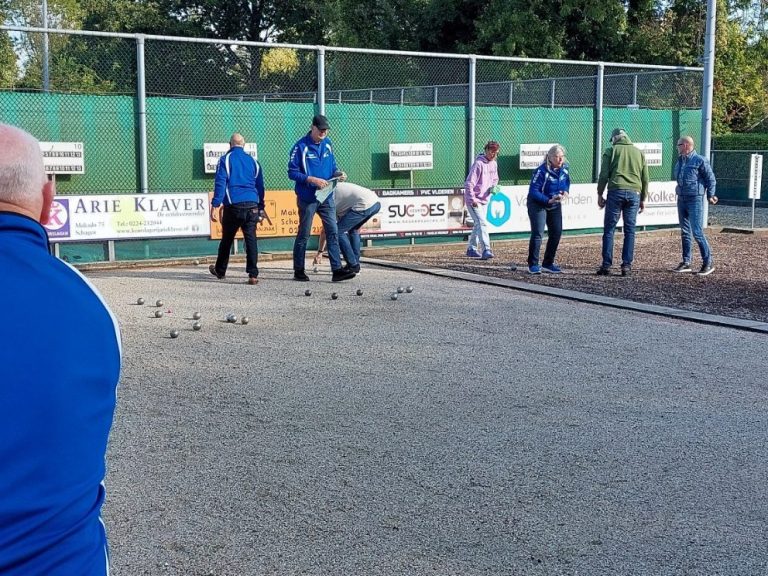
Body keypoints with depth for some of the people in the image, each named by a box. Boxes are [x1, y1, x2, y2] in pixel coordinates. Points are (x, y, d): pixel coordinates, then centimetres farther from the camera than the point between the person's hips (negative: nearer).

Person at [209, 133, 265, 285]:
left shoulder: (225, 159, 3)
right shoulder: (253, 161, 15)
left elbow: (220, 183, -7)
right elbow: (260, 186, 17)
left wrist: (215, 206, -9)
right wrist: (260, 208, 22)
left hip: (233, 206, -2)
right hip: (252, 205, 2)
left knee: (227, 239, 13)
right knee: (251, 239, -2)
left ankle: (220, 271, 29)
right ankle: (253, 275, -11)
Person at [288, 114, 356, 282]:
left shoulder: (328, 144, 8)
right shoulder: (301, 146, -10)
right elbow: (292, 173, -11)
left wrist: (338, 173, -4)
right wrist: (312, 180, -20)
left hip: (327, 196, 5)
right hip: (307, 197, -5)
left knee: (333, 232, -1)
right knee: (303, 234, 5)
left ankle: (337, 269, -1)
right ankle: (299, 271, 16)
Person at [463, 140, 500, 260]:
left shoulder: (493, 164, 7)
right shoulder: (478, 164, -19)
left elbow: (495, 179, 23)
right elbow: (469, 183, -21)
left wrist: (493, 187, 2)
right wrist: (473, 199, -23)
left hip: (484, 200, 9)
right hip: (473, 200, -9)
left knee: (478, 224, 15)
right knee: (482, 223, -18)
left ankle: (471, 249, 27)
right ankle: (486, 250, -23)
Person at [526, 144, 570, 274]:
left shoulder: (564, 168, -4)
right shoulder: (542, 171, -25)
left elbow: (567, 180, 17)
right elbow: (533, 191, -25)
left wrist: (566, 191, -4)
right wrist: (549, 200, -31)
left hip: (555, 205, 7)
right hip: (538, 204, -7)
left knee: (556, 233, 6)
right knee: (537, 233, -13)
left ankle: (548, 263, 18)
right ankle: (533, 265, -6)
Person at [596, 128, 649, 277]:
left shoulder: (611, 151, 7)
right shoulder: (639, 152, 17)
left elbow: (604, 175, 0)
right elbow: (645, 178, 16)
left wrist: (600, 194, 7)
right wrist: (643, 199, 21)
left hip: (616, 192, -3)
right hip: (634, 194, 3)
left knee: (609, 229, 0)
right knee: (630, 230, 5)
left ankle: (606, 265, -3)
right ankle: (626, 266, 2)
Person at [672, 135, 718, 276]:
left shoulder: (700, 160, -9)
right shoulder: (679, 161, 11)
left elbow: (711, 179, -5)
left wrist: (710, 196, -2)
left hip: (695, 200, -7)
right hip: (681, 200, 7)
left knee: (697, 232, -11)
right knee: (685, 232, 10)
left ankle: (708, 263, -3)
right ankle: (686, 263, 16)